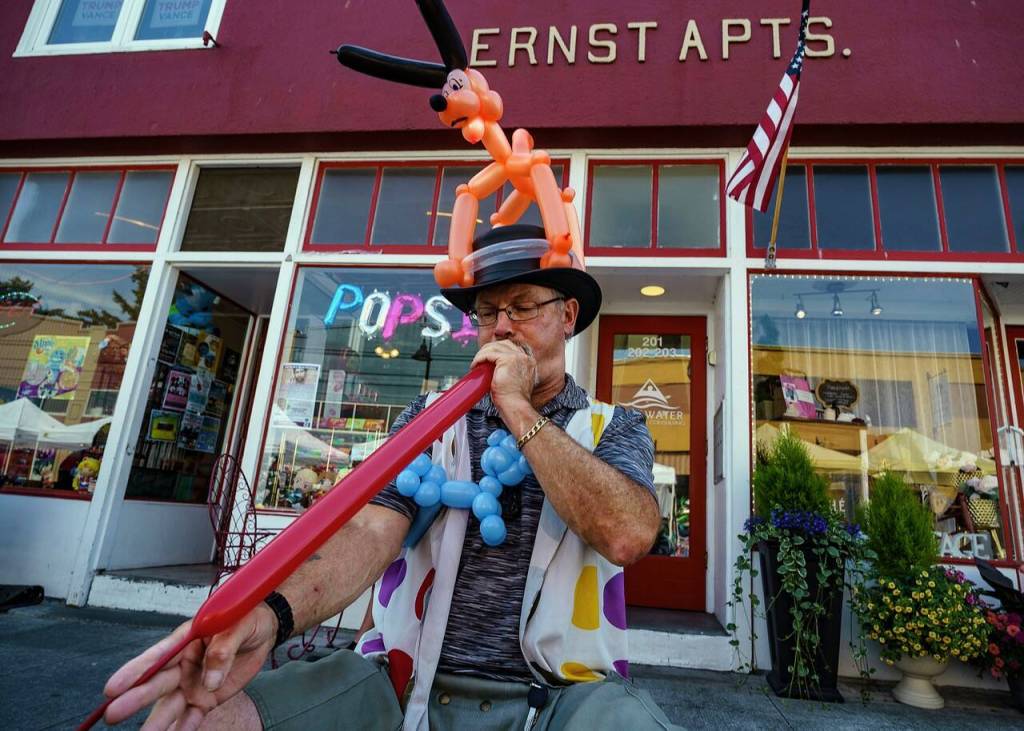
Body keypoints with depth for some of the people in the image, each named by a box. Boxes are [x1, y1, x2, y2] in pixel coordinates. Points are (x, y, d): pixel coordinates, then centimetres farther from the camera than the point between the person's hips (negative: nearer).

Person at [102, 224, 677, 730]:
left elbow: (628, 536, -20)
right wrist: (270, 613, -30)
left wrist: (519, 410, -16)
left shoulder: (616, 428, 1)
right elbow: (372, 532, -10)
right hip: (410, 681, 0)